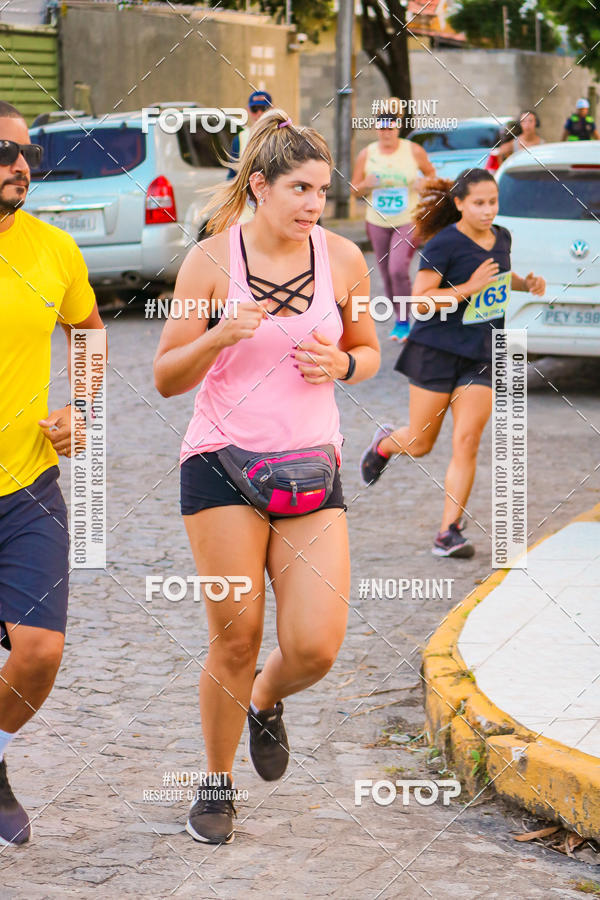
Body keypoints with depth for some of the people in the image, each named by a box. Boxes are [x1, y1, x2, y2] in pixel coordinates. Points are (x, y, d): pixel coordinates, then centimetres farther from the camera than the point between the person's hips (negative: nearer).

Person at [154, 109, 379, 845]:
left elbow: (368, 351, 17)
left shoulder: (343, 259, 1)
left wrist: (341, 365, -6)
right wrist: (219, 336, -20)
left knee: (316, 648, -8)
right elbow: (166, 378, -2)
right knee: (235, 637, -3)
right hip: (222, 463, -2)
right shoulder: (211, 260, -6)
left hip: (310, 468, 2)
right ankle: (217, 783, 20)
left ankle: (265, 703, 28)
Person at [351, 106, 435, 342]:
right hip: (377, 223, 3)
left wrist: (423, 184, -11)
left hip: (408, 222, -3)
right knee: (387, 275, 7)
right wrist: (366, 184, -15)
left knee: (398, 270, -19)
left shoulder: (414, 151, -2)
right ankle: (399, 321, 24)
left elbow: (431, 173, 12)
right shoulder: (366, 155, 3)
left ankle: (403, 322, -6)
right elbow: (354, 189, 8)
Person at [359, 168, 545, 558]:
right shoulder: (444, 244, -14)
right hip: (436, 351, -4)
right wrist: (469, 288, -27)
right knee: (420, 445, 6)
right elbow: (421, 299, -18)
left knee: (467, 443, -8)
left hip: (482, 357, 4)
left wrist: (526, 283, 8)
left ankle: (450, 532, -4)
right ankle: (385, 443, 42)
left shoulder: (501, 238, 7)